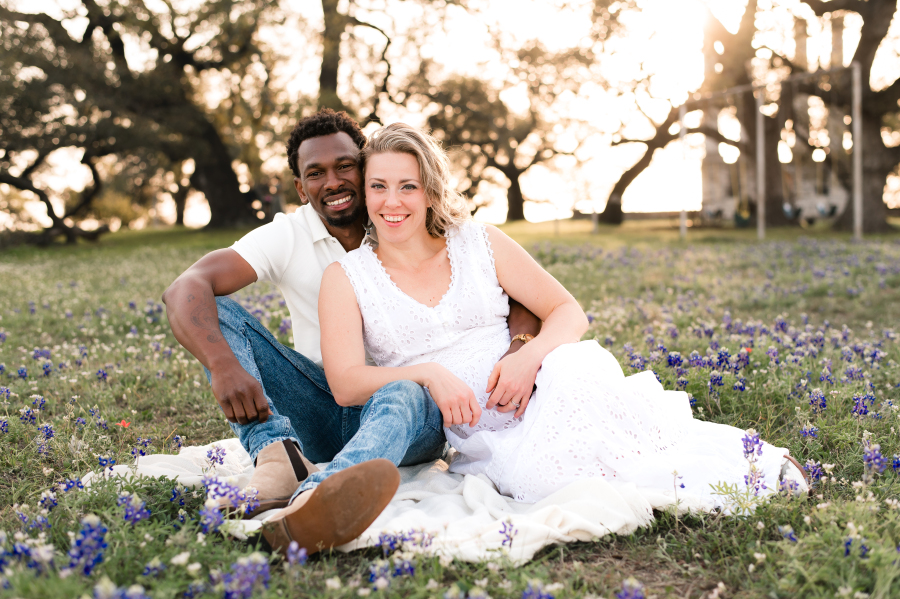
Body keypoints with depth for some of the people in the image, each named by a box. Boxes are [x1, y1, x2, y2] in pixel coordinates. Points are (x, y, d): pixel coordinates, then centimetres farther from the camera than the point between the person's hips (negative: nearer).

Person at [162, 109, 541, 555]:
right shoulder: (286, 237, -4)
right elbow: (184, 289, -18)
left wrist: (520, 350, -31)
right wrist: (223, 366, -38)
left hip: (413, 404, -2)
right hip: (319, 412, 2)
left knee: (401, 396, -39)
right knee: (215, 311, -15)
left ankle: (311, 503, -69)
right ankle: (279, 453, -37)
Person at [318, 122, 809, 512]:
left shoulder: (479, 242, 9)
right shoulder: (346, 277, 5)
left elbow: (569, 312, 7)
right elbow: (346, 383, -6)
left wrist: (529, 356, -14)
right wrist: (427, 374, -23)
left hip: (530, 394, 2)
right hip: (467, 435, -1)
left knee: (575, 363, -35)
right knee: (538, 475, -36)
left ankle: (733, 449, -21)